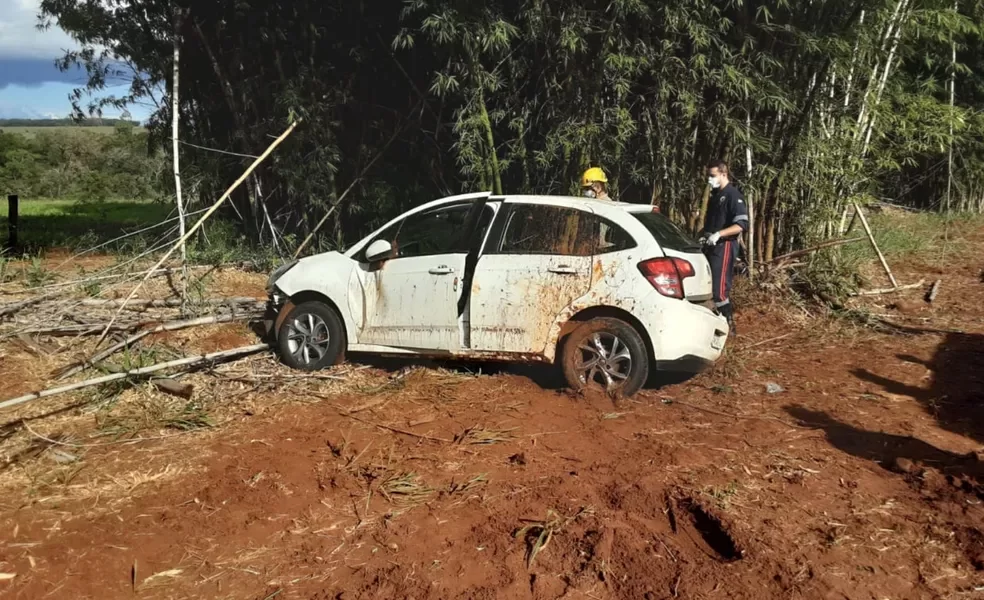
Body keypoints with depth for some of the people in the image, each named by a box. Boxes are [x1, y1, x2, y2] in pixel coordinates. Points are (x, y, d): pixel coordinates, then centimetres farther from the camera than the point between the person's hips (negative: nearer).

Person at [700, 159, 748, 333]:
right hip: (712, 246, 9)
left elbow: (742, 225, -20)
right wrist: (704, 233, 11)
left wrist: (718, 234, -27)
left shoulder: (733, 195, -11)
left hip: (724, 247, -9)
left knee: (719, 288, -11)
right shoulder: (715, 194, 16)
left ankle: (728, 324, -2)